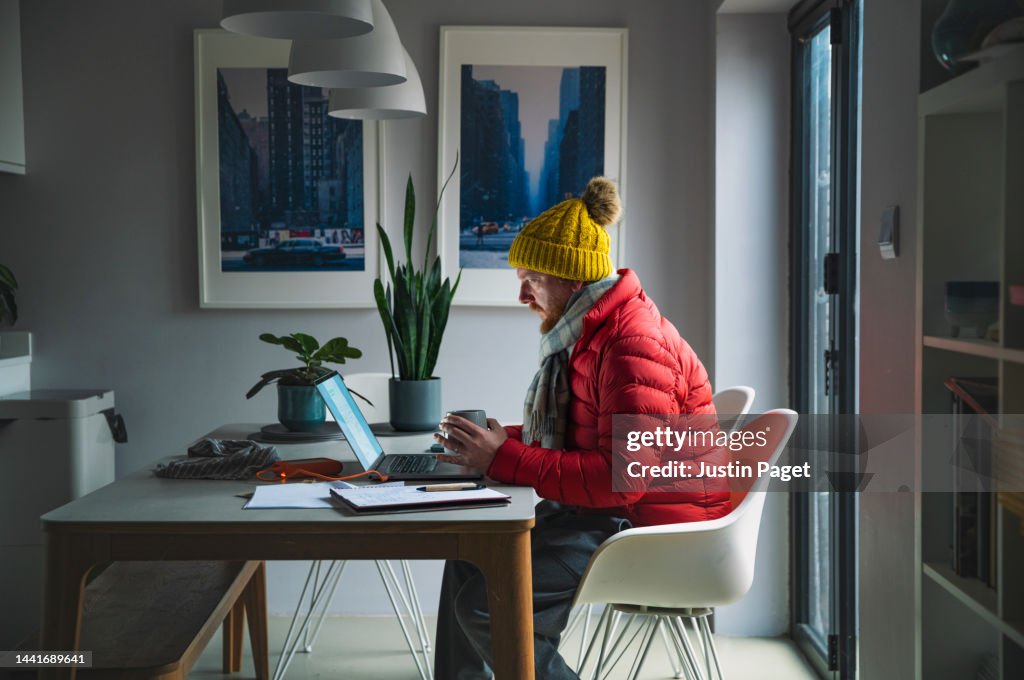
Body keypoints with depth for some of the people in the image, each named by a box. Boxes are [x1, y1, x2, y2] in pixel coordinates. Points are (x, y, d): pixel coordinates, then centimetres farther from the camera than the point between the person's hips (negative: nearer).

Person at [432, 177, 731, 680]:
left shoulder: (635, 345, -21)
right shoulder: (588, 333, 12)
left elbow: (620, 477, -27)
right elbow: (566, 436, 18)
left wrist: (506, 458, -23)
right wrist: (493, 441, 2)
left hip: (651, 529, -10)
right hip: (602, 512, 10)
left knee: (486, 603, -19)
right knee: (470, 555, 4)